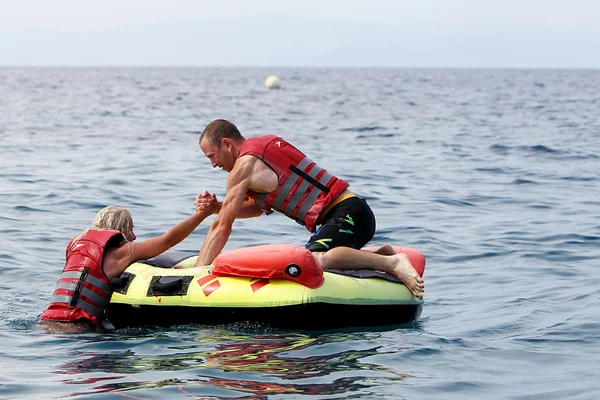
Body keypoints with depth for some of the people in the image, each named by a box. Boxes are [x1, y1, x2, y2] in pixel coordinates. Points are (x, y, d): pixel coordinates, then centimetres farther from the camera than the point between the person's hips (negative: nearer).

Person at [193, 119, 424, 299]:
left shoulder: (244, 166, -8)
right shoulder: (262, 145, 19)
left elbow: (221, 228, -7)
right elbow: (258, 207, 27)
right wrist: (217, 207, 13)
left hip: (348, 215, -10)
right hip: (351, 211, 10)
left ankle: (392, 263, -29)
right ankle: (380, 255, 20)